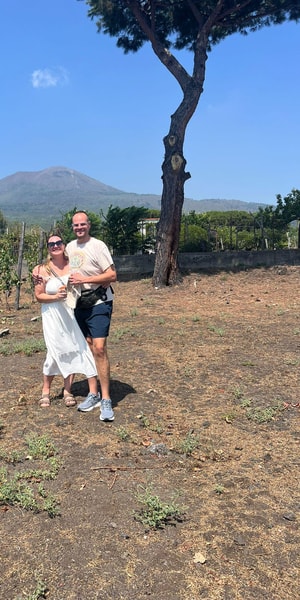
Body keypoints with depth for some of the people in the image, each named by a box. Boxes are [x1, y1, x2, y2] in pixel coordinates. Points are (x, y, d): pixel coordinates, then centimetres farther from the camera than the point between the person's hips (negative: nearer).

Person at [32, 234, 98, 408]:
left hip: (72, 313, 2)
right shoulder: (42, 270, -6)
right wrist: (55, 297, -18)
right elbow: (38, 296, -3)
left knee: (74, 350, 1)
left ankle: (68, 391, 17)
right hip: (53, 316, -2)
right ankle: (46, 391, 22)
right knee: (56, 353, 0)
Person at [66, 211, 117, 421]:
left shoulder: (98, 246, -11)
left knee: (99, 348, -13)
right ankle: (93, 394, 20)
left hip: (99, 304, -7)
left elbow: (112, 275, -15)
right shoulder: (70, 247, 10)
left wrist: (84, 279, -20)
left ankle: (106, 400, -7)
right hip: (80, 304, 7)